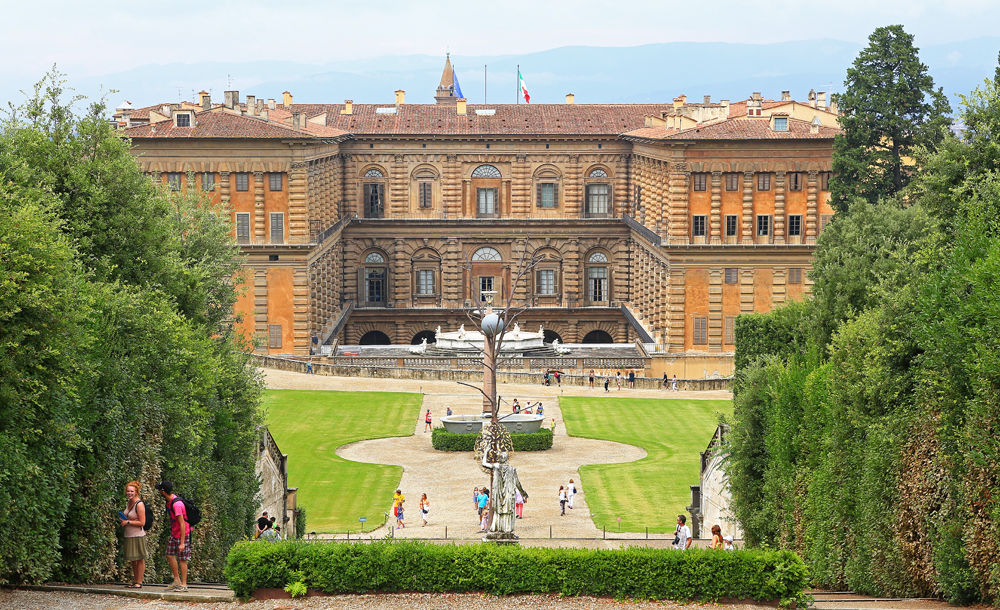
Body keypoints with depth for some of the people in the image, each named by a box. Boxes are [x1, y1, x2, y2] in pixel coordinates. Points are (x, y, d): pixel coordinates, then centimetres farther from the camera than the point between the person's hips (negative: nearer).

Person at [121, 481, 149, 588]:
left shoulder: (139, 504, -14)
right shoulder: (130, 502, 12)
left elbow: (142, 522, -16)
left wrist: (128, 522, -14)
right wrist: (124, 520, 7)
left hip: (138, 535, -9)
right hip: (129, 535, 9)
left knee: (139, 559, -2)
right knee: (133, 560, 12)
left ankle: (139, 582, 0)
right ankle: (135, 581, 18)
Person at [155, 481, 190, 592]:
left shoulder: (177, 504, -26)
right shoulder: (169, 501, 4)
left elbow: (182, 524, -26)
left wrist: (182, 543, -25)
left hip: (183, 533, -10)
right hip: (174, 533, 10)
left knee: (182, 559, -3)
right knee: (170, 555, 10)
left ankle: (184, 584, 6)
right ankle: (176, 581, 19)